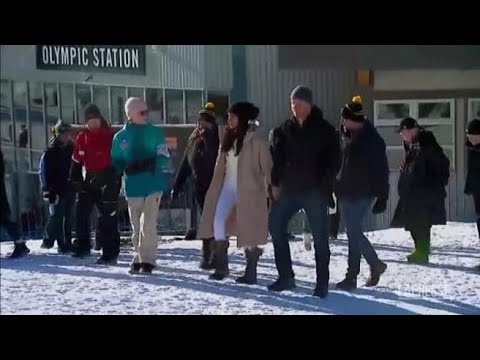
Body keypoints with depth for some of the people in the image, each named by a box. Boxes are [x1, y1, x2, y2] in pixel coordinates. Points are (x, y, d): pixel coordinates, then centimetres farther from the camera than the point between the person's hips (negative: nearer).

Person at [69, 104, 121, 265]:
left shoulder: (110, 137, -9)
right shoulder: (82, 137, 8)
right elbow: (77, 160, 15)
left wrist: (114, 181, -14)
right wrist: (75, 178, 9)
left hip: (107, 180, -6)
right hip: (89, 180, 6)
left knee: (107, 218, -4)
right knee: (81, 212, 3)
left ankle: (110, 254, 1)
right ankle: (83, 246, 18)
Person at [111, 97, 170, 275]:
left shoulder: (155, 132, 1)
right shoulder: (120, 137, 6)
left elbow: (163, 157, -4)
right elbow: (115, 162, 11)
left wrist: (150, 164, -22)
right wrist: (124, 169, -10)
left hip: (154, 185, -2)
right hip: (133, 187, 3)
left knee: (148, 224, -11)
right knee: (136, 226, 10)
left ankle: (147, 260, -4)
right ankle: (138, 258, 23)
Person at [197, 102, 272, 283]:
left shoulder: (256, 139, -8)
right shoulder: (229, 138, 13)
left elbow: (266, 165, -9)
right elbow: (221, 166, 15)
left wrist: (270, 188, -15)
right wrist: (214, 189, 13)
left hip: (249, 190, -5)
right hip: (228, 187, 5)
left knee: (250, 231, 0)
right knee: (218, 221, -14)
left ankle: (251, 272, 10)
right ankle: (221, 266, -5)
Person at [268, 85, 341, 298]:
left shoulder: (324, 130, -4)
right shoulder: (285, 129, 8)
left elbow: (334, 161, -5)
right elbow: (277, 158, 11)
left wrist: (324, 186, -11)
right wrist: (275, 183, 3)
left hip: (315, 191, -4)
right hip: (289, 188, 4)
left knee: (320, 236, -1)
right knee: (275, 226, -1)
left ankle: (322, 283, 7)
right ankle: (285, 276, 9)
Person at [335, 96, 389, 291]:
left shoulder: (373, 140, -12)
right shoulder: (348, 137, 10)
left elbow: (381, 171, -12)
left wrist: (382, 198, -14)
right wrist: (337, 188, 18)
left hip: (362, 194, -8)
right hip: (346, 193, 8)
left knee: (353, 232, -8)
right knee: (354, 232, 12)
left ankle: (351, 276, -2)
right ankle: (376, 264, 26)